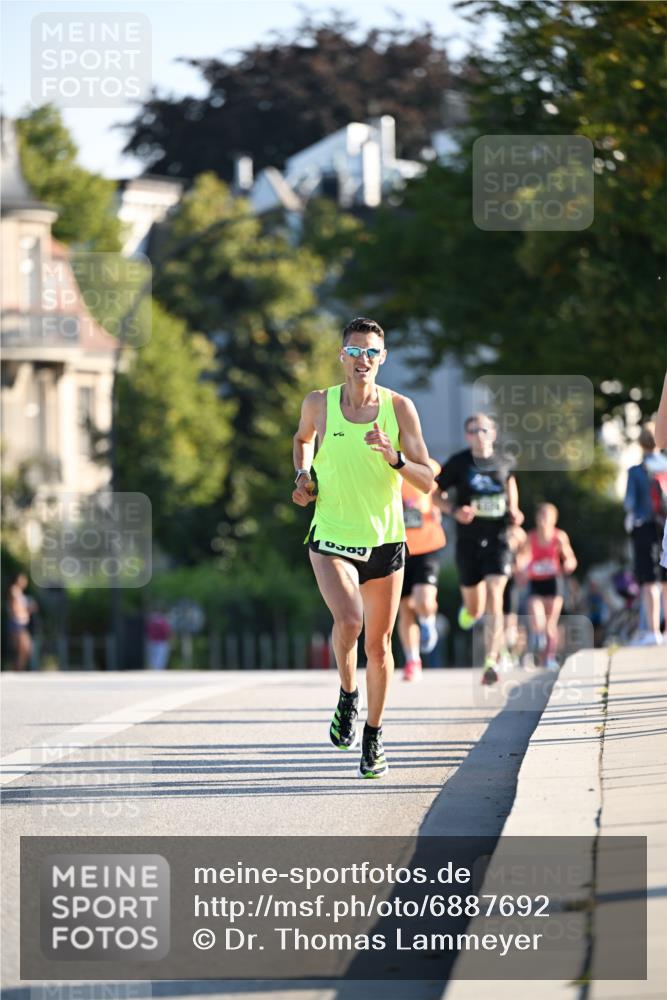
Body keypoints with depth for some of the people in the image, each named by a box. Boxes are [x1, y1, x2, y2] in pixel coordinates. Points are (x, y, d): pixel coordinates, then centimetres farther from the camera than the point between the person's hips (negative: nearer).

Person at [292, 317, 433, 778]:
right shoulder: (319, 404, -3)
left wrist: (394, 457, -24)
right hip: (331, 538, -1)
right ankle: (347, 697, 2)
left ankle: (374, 735, 29)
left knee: (379, 644, 9)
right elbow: (303, 438, 22)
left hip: (384, 541, 1)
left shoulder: (400, 408, -5)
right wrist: (303, 477, 4)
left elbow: (427, 482, -6)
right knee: (348, 621, -27)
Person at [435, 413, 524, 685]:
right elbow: (436, 494, 3)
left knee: (494, 601, -16)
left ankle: (491, 663, -18)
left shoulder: (503, 463, 2)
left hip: (497, 541, 0)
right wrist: (454, 511, -16)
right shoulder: (458, 463, -4)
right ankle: (469, 609, 49)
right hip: (468, 542, 0)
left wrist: (513, 510, 9)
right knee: (475, 610, 9)